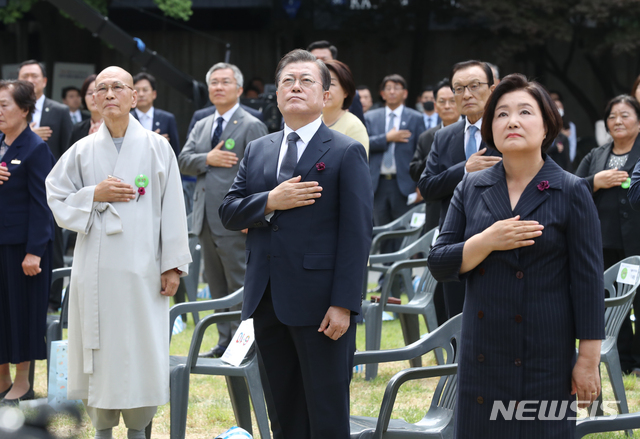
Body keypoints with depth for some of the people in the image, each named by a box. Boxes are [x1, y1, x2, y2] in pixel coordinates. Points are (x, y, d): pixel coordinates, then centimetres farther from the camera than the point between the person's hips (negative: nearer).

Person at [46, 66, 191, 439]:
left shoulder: (157, 147, 1)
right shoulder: (83, 150, 6)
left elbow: (172, 209, 0)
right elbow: (57, 199, 9)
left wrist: (173, 265, -3)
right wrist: (95, 195, -8)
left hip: (142, 268, -2)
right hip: (96, 268, 2)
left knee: (142, 349, -1)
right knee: (99, 348, 4)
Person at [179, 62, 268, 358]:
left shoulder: (251, 127, -5)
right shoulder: (201, 127, 17)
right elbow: (183, 161, 9)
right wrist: (207, 159, -11)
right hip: (207, 219, 7)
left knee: (239, 285, -6)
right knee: (217, 287, 11)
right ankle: (225, 342, 18)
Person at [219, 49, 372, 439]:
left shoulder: (347, 153, -3)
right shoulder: (258, 150, 15)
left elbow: (357, 234, -9)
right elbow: (229, 212, 9)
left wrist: (343, 304, -17)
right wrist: (269, 202, -11)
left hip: (320, 305, -6)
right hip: (267, 303, 6)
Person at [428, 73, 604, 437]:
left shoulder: (571, 192, -3)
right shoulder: (471, 188, 8)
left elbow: (589, 280, -4)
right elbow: (439, 265, 4)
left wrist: (589, 360, -8)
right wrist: (487, 241, -14)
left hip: (546, 359, -3)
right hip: (483, 354, 3)